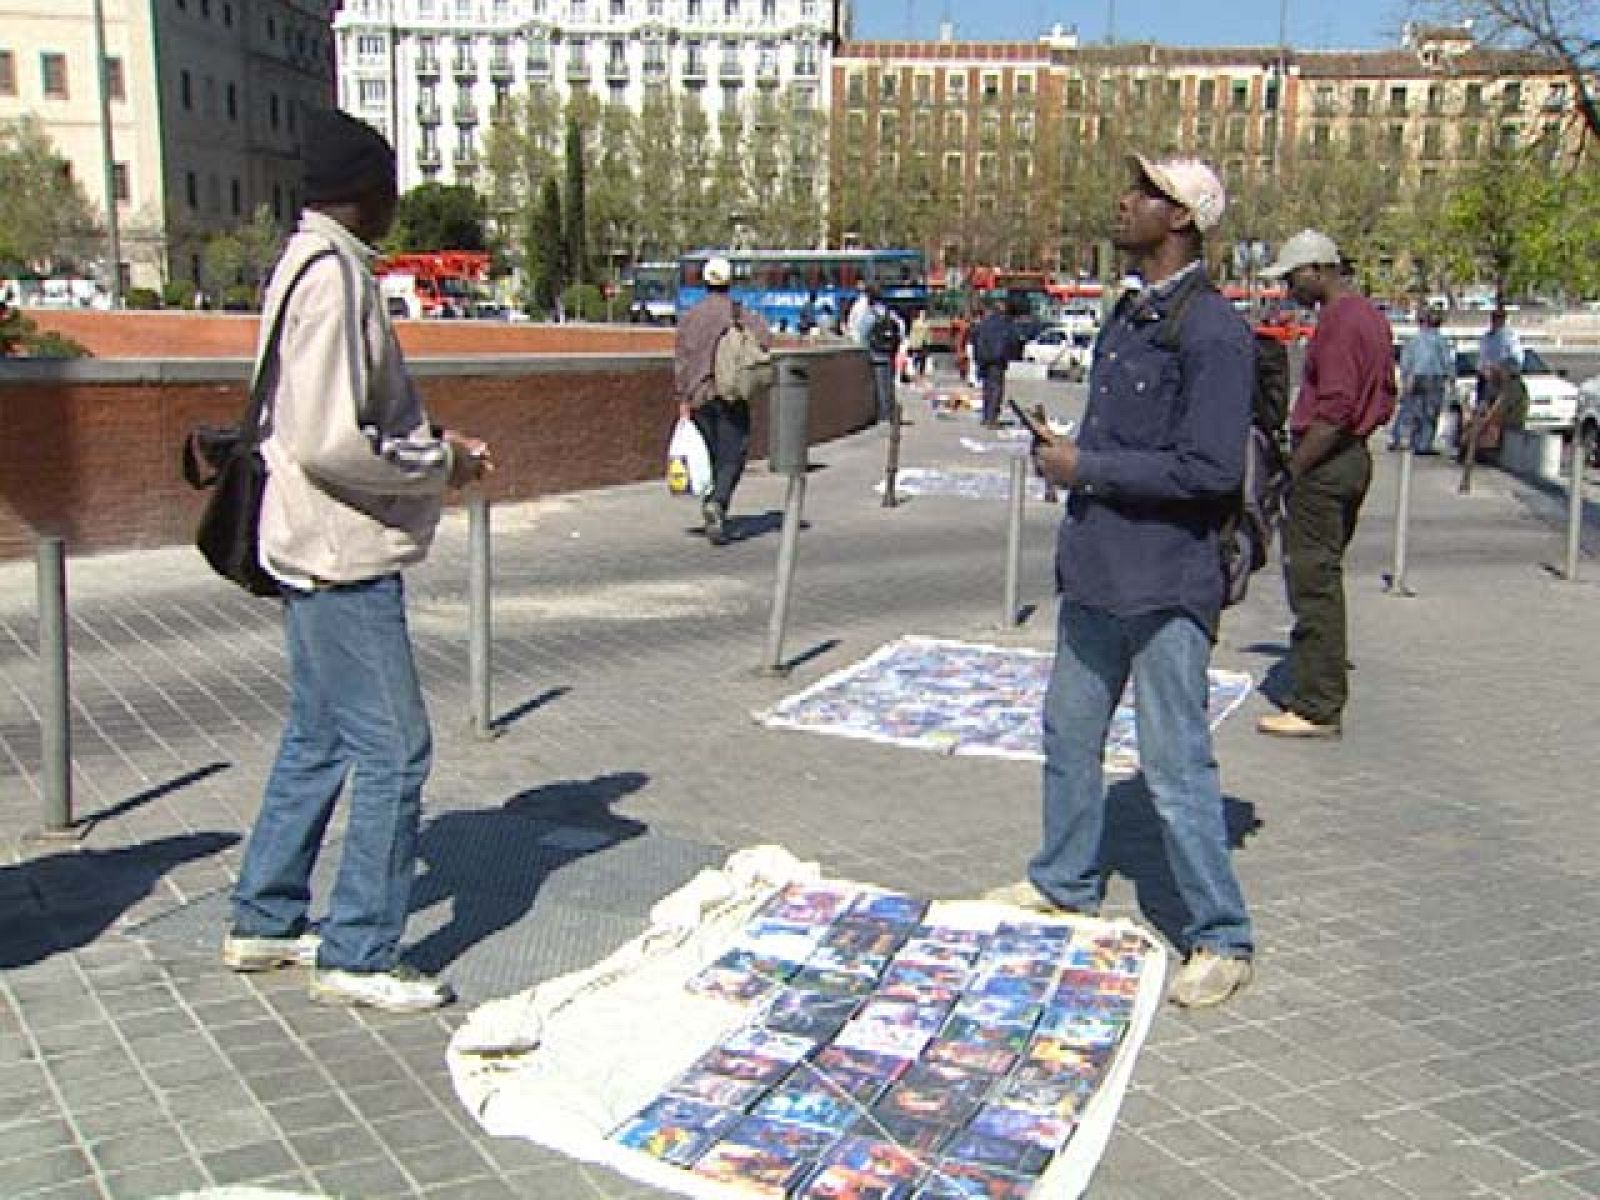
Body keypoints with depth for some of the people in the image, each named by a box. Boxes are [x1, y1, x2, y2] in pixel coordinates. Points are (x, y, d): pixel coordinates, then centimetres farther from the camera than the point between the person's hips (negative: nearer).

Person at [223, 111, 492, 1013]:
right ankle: (358, 956, 8)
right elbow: (330, 443, -25)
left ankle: (266, 923, 30)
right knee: (393, 750, -3)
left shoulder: (316, 266, 13)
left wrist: (433, 443, 10)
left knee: (318, 741, 18)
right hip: (345, 554, -11)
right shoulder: (333, 277, -19)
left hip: (326, 554, 11)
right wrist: (439, 464, -12)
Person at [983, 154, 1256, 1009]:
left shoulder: (1213, 332, -17)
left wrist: (1088, 467, -17)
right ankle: (1066, 883, 40)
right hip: (1097, 573, 10)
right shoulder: (1128, 314, 12)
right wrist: (1064, 452, 7)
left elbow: (1211, 469, -23)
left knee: (1175, 765, -2)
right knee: (1069, 734, 21)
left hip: (1167, 585, -9)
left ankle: (1222, 938, 13)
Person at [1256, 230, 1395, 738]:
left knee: (1313, 582, -7)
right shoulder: (1370, 315, 16)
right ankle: (1326, 690, 27)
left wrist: (1295, 470, -19)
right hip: (1355, 457, 11)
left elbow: (1334, 411, -23)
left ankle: (1316, 707, -4)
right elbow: (1385, 396, 22)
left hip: (1325, 464, -11)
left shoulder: (1339, 320, -16)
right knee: (1325, 578, 18)